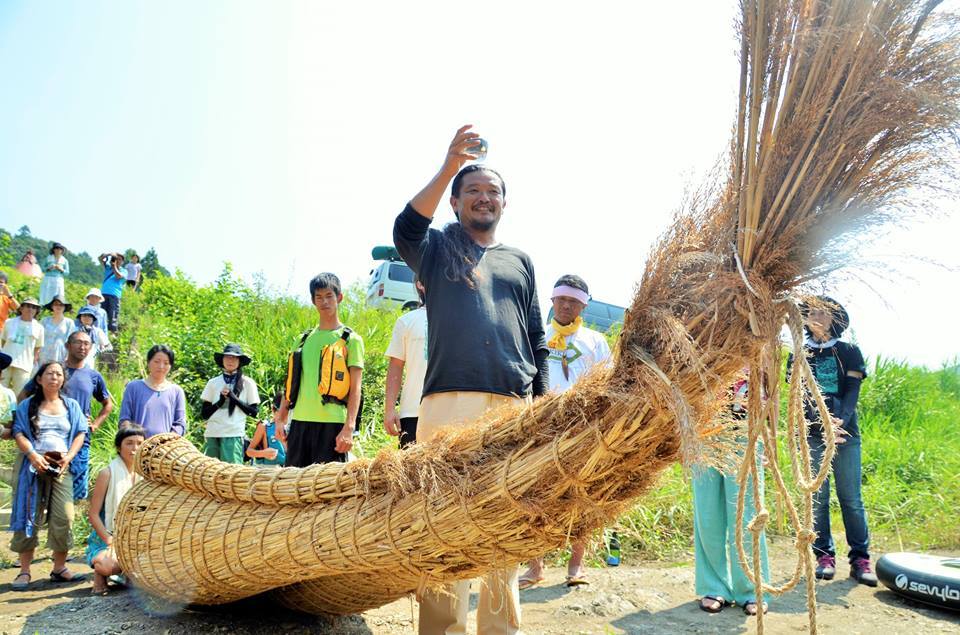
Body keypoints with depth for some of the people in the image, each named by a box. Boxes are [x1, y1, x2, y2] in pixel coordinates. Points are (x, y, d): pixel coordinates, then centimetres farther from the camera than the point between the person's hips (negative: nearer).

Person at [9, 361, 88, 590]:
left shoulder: (71, 405, 13)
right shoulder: (28, 405, 9)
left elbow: (80, 433, 8)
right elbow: (19, 433, 0)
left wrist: (69, 456, -8)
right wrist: (32, 455, -16)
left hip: (62, 467, 1)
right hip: (35, 466, -1)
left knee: (64, 517, -5)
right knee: (29, 516, -1)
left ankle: (59, 568, 5)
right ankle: (24, 571, 6)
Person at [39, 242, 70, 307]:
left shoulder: (64, 260, 11)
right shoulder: (48, 258, 10)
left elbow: (67, 272, 10)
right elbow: (43, 269, 10)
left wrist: (61, 269, -8)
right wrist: (48, 268, -9)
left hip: (58, 280, 0)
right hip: (48, 279, 0)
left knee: (58, 299, -10)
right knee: (44, 297, -5)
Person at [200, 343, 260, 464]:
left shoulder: (247, 383, 5)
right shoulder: (213, 383, 11)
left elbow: (253, 412, 2)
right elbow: (203, 414, 10)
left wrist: (234, 398, -7)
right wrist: (220, 401, -6)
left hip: (234, 435, -3)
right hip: (212, 434, 3)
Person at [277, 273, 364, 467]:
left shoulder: (350, 339, 1)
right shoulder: (305, 339, 16)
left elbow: (355, 389, -4)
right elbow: (292, 383, 19)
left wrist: (349, 428, -14)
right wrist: (281, 419, 12)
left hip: (332, 422, -5)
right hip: (300, 421, 5)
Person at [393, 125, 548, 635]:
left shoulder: (520, 262, 22)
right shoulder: (439, 248, 14)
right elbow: (406, 230, -10)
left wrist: (543, 400, 13)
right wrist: (449, 166, -15)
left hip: (513, 402, 3)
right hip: (449, 398, -3)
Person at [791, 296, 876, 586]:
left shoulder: (849, 352, 7)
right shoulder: (799, 356, 8)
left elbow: (852, 391, -2)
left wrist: (841, 421, -20)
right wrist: (822, 422, -21)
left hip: (847, 433, 0)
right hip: (812, 435, 0)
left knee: (851, 498, 1)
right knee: (817, 497, 3)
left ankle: (860, 558, 9)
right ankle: (824, 556, 12)